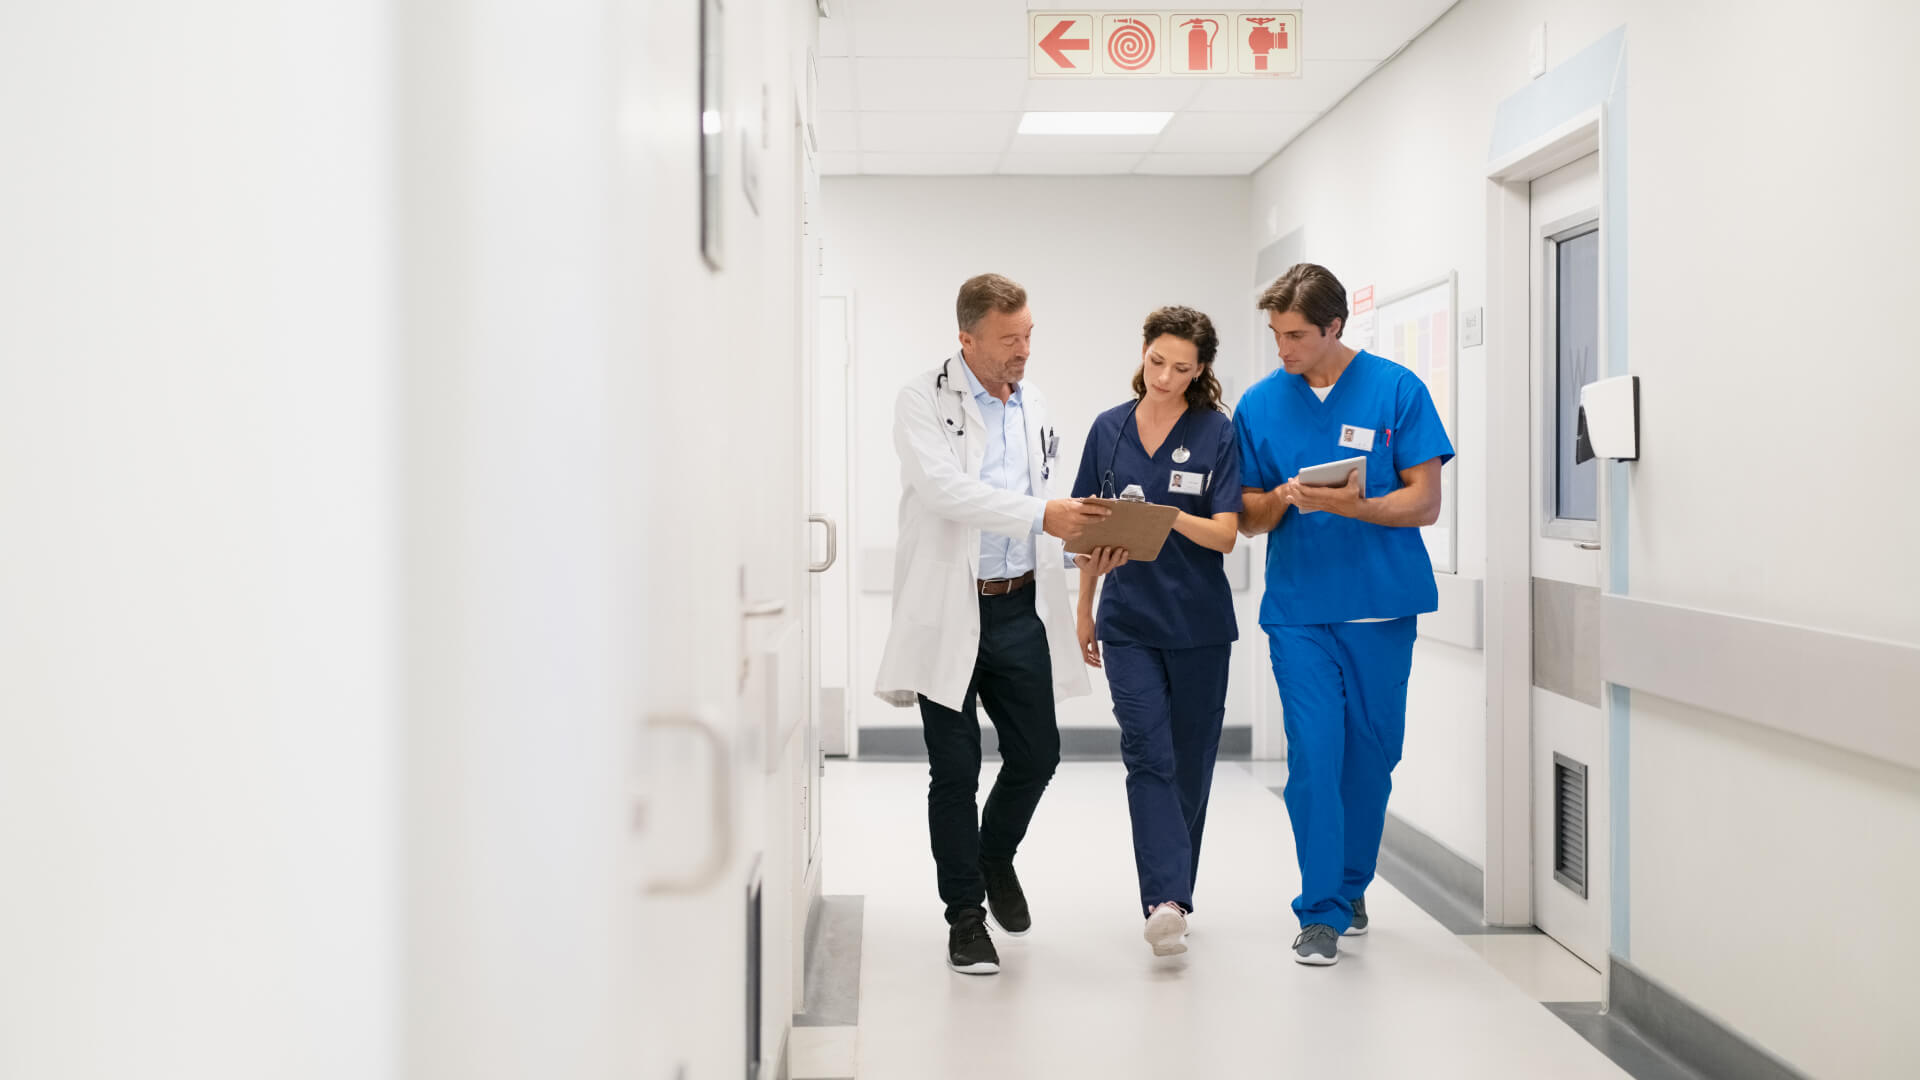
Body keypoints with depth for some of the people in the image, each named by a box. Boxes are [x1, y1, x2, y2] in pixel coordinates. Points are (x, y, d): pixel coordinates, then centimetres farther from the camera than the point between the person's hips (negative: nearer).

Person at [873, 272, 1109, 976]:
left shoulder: (1032, 403, 12)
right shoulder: (923, 401, -7)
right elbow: (944, 488, -22)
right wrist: (1040, 515, -28)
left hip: (1021, 607, 5)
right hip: (949, 610, -5)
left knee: (1036, 753, 8)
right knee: (955, 770, 2)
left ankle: (996, 857, 37)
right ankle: (965, 914, 16)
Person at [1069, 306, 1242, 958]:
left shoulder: (1217, 433, -3)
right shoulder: (1109, 429, 5)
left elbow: (1225, 535, -9)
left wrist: (1171, 516, -27)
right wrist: (1085, 611, 15)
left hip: (1199, 623, -1)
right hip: (1129, 622, 1)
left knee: (1190, 763, 8)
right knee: (1148, 755, -12)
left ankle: (1172, 895, 23)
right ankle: (1165, 903, -20)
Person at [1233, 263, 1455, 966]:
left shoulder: (1396, 389, -2)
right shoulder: (1260, 403, 5)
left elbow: (1424, 503, -4)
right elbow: (1247, 518, 9)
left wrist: (1353, 506, -20)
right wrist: (1283, 499, -13)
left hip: (1381, 605, 0)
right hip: (1299, 609, 0)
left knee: (1371, 753, 9)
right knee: (1314, 754, -7)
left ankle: (1351, 886, 29)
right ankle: (1322, 913, 1)